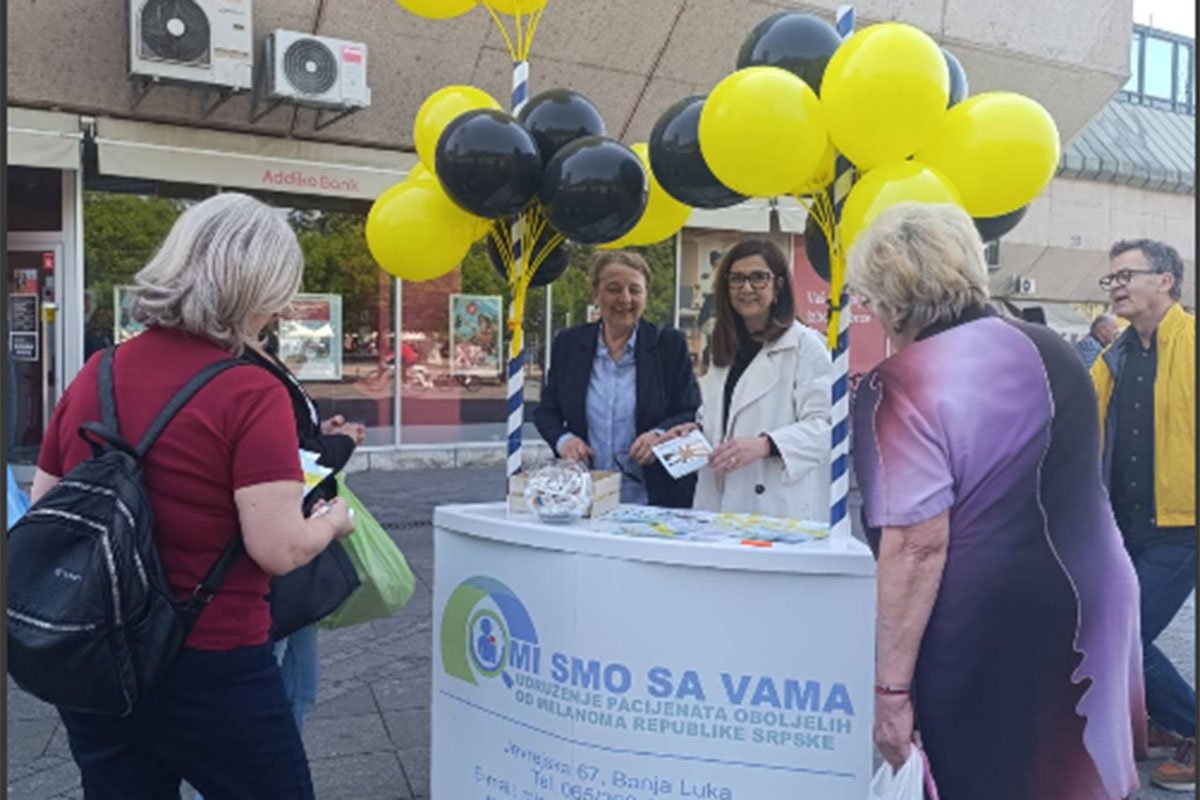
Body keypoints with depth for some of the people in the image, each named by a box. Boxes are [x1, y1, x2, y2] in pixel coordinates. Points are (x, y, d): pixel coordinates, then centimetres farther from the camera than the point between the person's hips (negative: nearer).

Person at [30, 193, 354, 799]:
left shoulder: (93, 376, 1)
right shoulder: (251, 395, -18)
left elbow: (42, 513, 10)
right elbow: (280, 549, -21)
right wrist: (333, 521, -2)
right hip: (208, 668, -6)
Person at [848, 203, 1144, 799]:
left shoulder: (904, 386, -18)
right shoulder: (1051, 350, 5)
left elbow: (917, 546, -23)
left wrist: (890, 686, -18)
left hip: (986, 639, -7)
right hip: (1094, 605, 7)